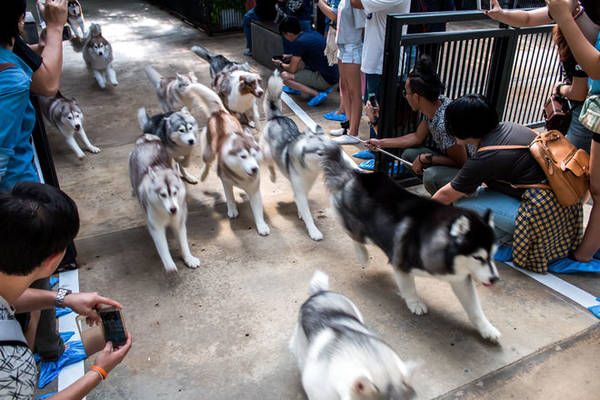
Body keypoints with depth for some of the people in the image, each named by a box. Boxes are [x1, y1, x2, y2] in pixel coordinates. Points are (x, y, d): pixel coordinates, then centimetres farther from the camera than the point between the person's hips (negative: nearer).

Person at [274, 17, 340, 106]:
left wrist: (281, 64, 12)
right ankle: (323, 88, 15)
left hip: (326, 79, -9)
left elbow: (292, 69, -9)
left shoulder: (298, 43, -14)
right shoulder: (313, 33, 11)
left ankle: (318, 95, -14)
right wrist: (290, 57, 31)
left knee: (285, 76, -12)